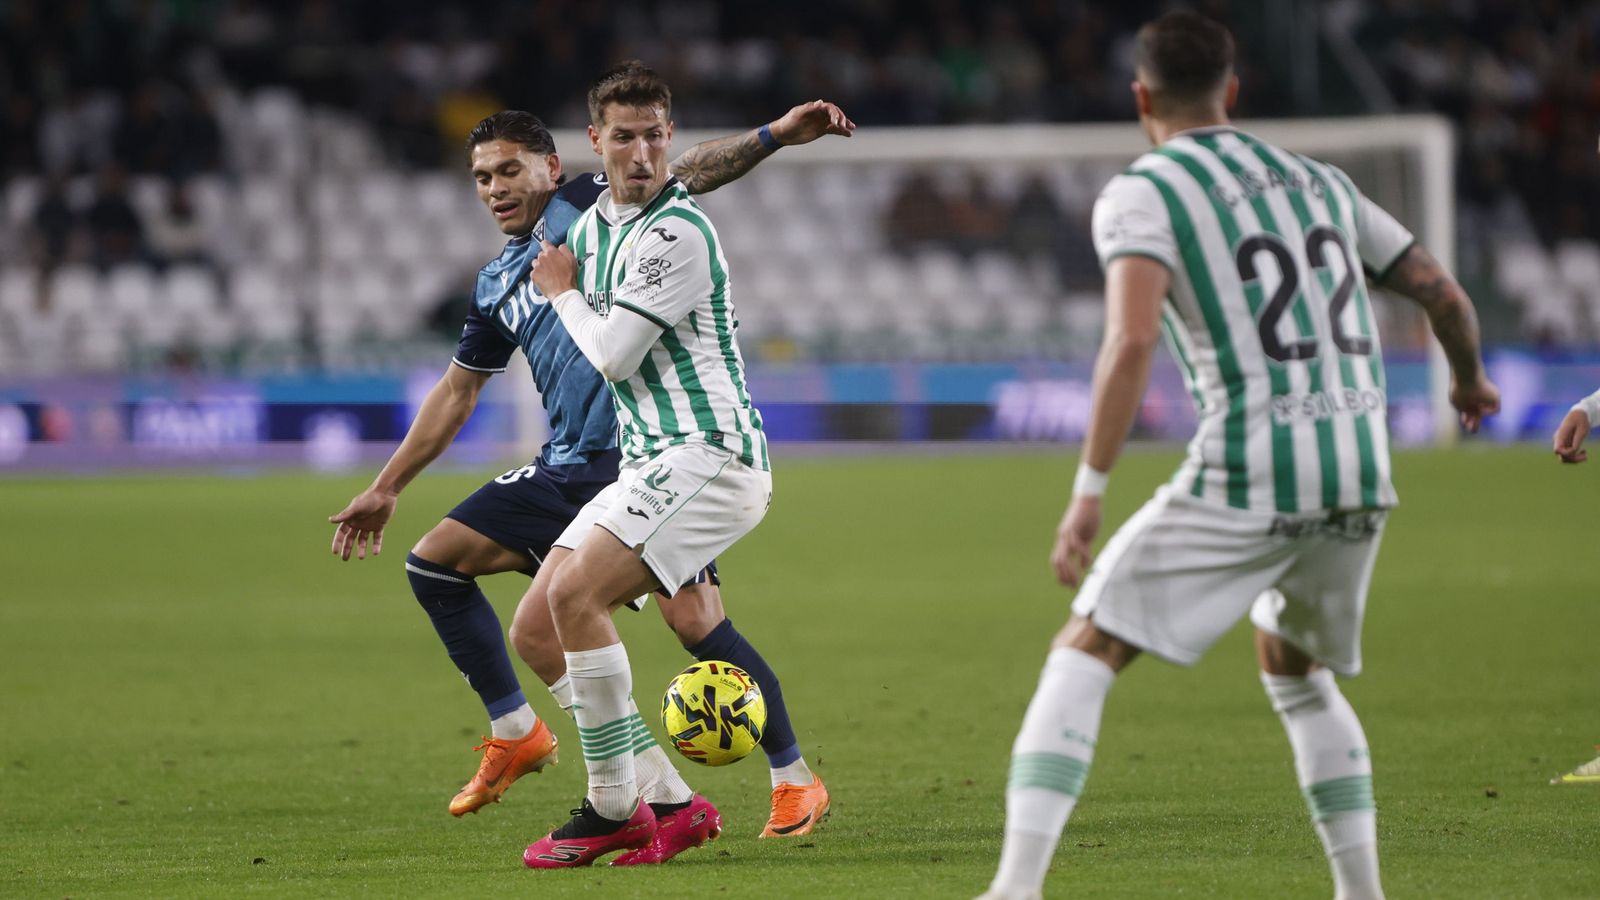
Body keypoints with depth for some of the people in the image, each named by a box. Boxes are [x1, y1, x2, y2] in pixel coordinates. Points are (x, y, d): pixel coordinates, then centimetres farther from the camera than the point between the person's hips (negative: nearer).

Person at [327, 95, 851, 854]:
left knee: (694, 621, -18)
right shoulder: (497, 287, 20)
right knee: (434, 563, 4)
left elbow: (686, 172, -11)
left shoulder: (588, 208, 1)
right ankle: (515, 733, 11)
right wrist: (386, 490, 30)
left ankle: (795, 778, -5)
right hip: (569, 471, 8)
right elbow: (457, 391, 29)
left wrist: (774, 136, -27)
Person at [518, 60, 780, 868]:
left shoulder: (676, 233, -14)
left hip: (707, 455, -10)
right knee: (538, 621, 3)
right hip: (648, 465, 10)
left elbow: (613, 354, -11)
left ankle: (615, 811, -16)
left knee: (575, 595, -23)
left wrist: (564, 293, 4)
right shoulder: (593, 221, 15)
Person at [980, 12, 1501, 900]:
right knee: (1295, 670, 29)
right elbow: (1443, 294, 22)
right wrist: (1469, 379, 43)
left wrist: (1088, 493, -17)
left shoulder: (1140, 194, 1)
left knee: (1084, 653, 0)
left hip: (1249, 477, -6)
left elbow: (1134, 338, -16)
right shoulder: (1317, 182, 19)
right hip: (1359, 473, 6)